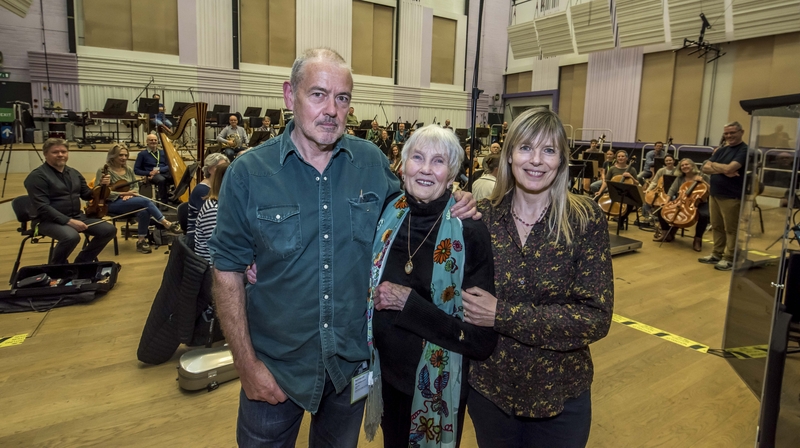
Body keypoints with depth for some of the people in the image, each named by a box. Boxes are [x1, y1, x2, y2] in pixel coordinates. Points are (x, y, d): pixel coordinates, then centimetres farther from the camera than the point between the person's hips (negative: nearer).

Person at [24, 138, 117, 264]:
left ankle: (81, 262, 7)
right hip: (49, 220, -7)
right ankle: (55, 267, -5)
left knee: (109, 230, -9)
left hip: (77, 216, 7)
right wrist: (68, 221, -28)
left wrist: (101, 186, -2)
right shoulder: (37, 176, -11)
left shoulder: (74, 173, 12)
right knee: (71, 236, -37)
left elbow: (87, 195, 19)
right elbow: (42, 208, -19)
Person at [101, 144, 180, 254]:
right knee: (146, 201, -29)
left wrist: (130, 194, -9)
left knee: (145, 210, -30)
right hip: (112, 203, -6)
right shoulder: (104, 170, -6)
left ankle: (141, 241, -19)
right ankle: (167, 224, -25)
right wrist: (123, 193, -19)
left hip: (129, 201, 6)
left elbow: (136, 186, 15)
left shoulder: (128, 170, 13)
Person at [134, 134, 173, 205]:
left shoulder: (163, 152, 20)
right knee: (161, 180, -41)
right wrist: (149, 173, -10)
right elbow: (136, 170, 6)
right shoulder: (142, 154, 10)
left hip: (164, 173, 3)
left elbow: (169, 166, 9)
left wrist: (159, 170, -9)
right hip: (152, 175, -3)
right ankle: (163, 202, -29)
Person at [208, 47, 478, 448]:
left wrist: (452, 212, -12)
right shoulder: (248, 173, -13)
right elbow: (228, 272, -9)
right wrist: (247, 364, -10)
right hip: (275, 367, -2)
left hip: (353, 359, 2)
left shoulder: (373, 163, -6)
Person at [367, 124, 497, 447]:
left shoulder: (470, 233, -18)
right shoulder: (385, 218, -7)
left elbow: (483, 338, -20)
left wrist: (409, 303, -23)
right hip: (387, 375, 4)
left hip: (440, 385, -3)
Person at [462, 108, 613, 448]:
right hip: (489, 388, 1)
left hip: (561, 394, -1)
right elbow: (460, 294, -1)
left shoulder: (586, 220, -12)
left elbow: (597, 318, -17)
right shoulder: (482, 217, -8)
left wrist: (503, 315, -23)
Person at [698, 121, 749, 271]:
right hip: (714, 194, 8)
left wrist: (714, 165, -4)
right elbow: (705, 168, 4)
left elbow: (729, 168, -23)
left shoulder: (744, 150, -10)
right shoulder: (721, 150, 13)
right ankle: (717, 254, 24)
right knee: (716, 227, 14)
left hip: (732, 197, -7)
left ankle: (729, 258, 9)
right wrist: (722, 170, -13)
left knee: (730, 229, 1)